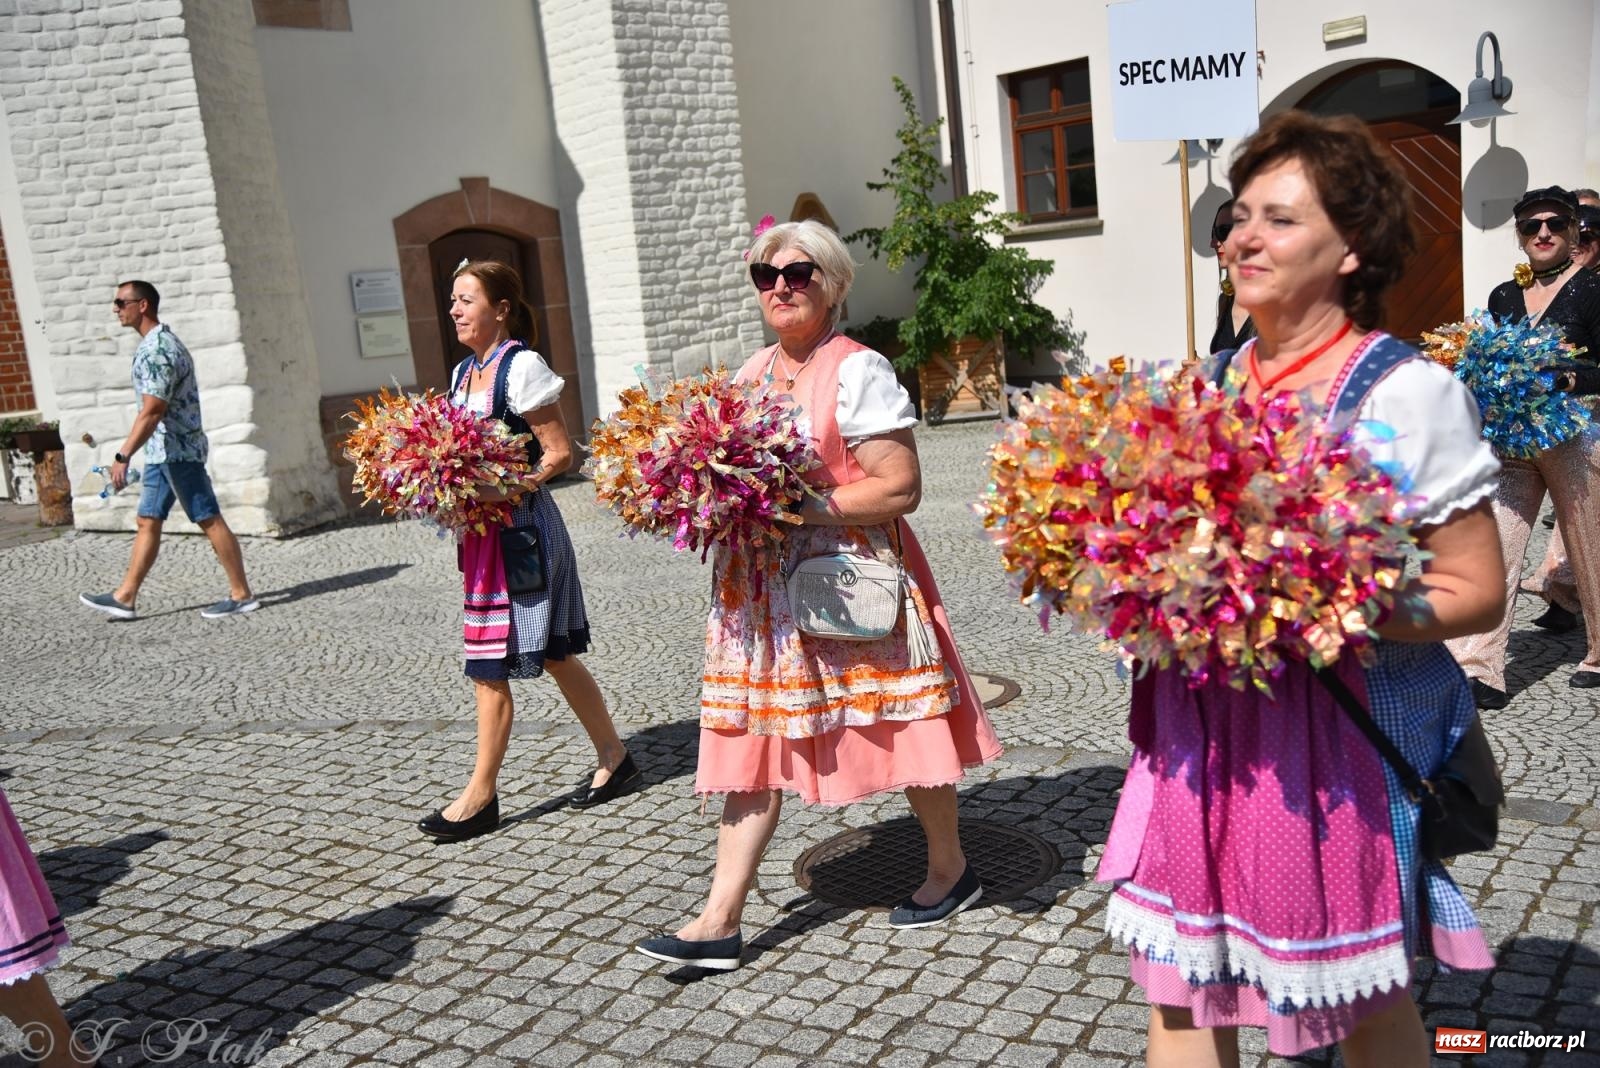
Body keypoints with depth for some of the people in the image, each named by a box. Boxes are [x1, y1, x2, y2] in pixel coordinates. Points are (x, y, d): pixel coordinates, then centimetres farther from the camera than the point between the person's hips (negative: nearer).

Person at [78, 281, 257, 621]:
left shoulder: (156, 351, -18)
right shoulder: (161, 342, 14)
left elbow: (151, 411, -23)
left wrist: (122, 456, -22)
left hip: (176, 450, -10)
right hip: (164, 450, 10)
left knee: (209, 520, -4)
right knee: (148, 522, 11)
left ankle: (241, 595, 2)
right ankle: (124, 598, 15)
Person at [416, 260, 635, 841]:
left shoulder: (521, 366, -12)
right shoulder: (463, 372, 14)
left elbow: (558, 453, -15)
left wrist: (503, 490, -22)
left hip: (522, 526, -9)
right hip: (484, 532, 9)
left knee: (489, 667, -3)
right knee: (553, 654, 14)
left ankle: (480, 797, 8)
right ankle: (615, 757, 26)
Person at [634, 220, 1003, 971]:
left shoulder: (857, 371, -10)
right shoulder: (750, 375, 13)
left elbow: (900, 488, -17)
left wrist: (800, 508, -21)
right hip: (763, 589, 7)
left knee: (898, 731, 7)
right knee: (753, 740, 5)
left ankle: (951, 868, 31)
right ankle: (721, 920, 9)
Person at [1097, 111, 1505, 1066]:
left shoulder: (1411, 392, -9)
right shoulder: (1212, 382, 8)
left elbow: (1476, 592, -9)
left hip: (1334, 734, -5)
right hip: (1198, 724, 5)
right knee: (1181, 986, 12)